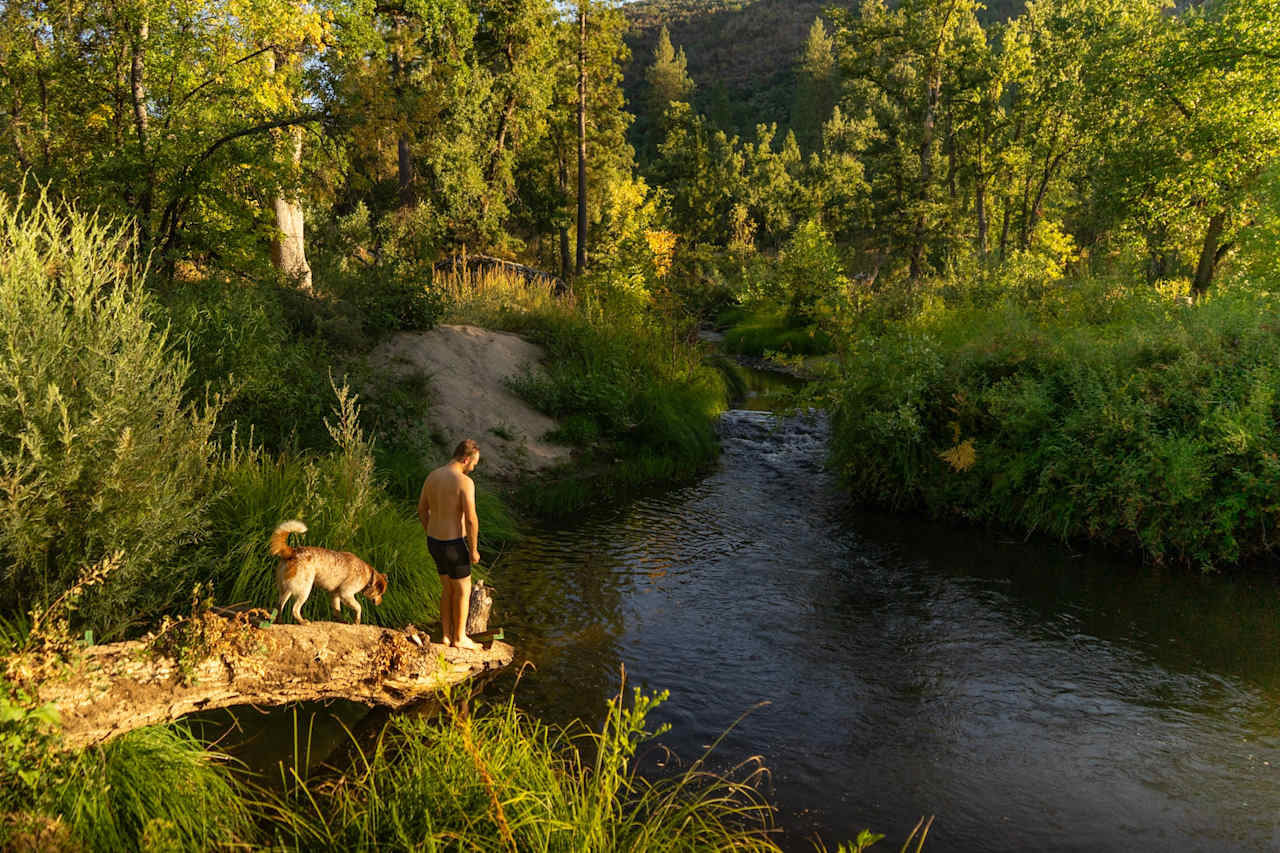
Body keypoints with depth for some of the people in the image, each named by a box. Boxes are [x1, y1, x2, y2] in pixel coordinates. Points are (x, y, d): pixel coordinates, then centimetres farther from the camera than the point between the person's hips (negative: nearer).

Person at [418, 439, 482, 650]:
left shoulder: (432, 476, 4)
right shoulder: (465, 482, -21)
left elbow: (422, 510, 13)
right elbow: (471, 520, -24)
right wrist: (473, 550, -12)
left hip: (434, 542, 8)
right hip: (454, 545, -7)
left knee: (448, 588, 21)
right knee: (463, 590, 10)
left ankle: (448, 634, 29)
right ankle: (460, 638, 20)